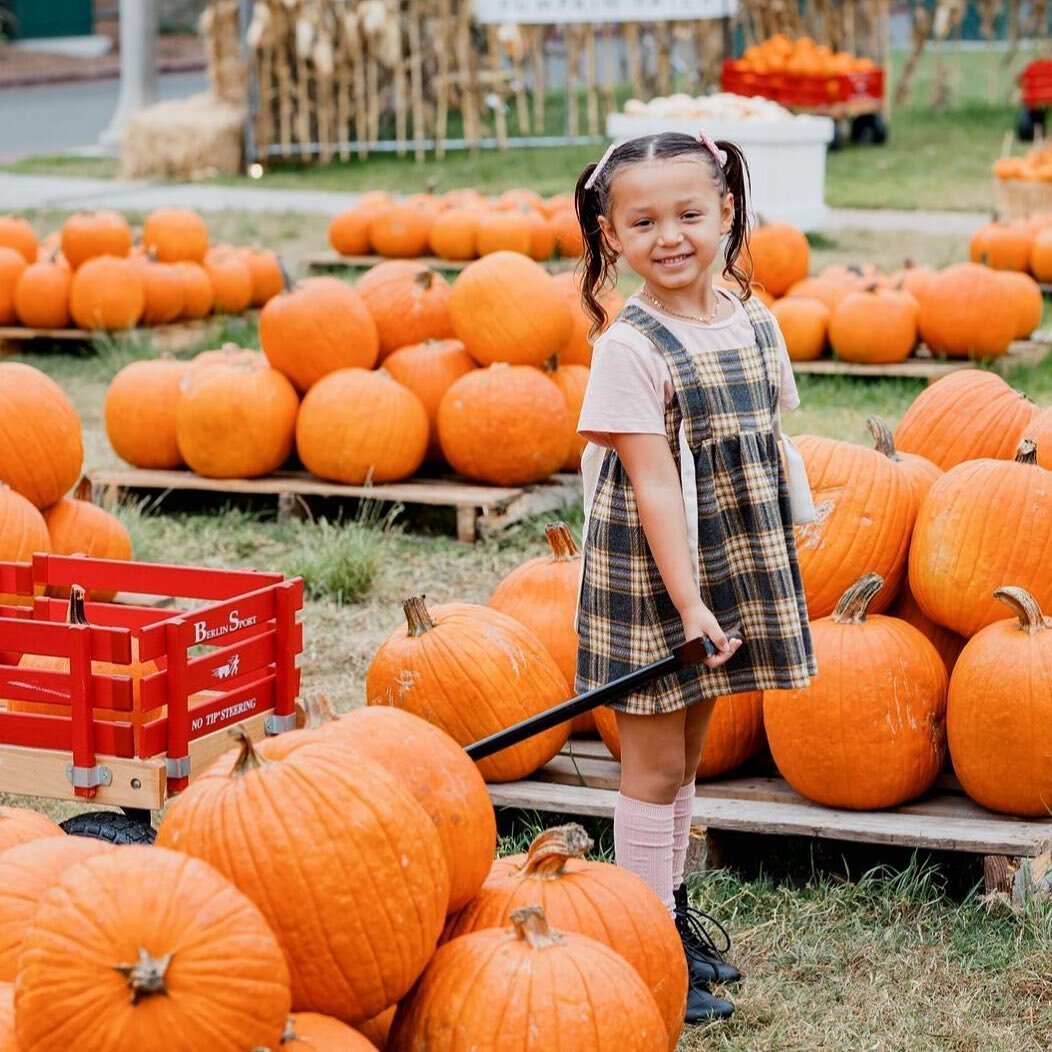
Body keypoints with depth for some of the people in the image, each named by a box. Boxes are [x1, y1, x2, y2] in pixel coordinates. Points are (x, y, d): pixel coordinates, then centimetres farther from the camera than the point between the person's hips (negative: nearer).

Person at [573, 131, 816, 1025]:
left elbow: (768, 448, 10)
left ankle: (675, 915, 29)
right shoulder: (630, 347, -16)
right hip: (649, 581, -6)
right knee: (655, 763, 2)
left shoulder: (755, 323, 3)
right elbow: (653, 484, -19)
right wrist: (687, 603, -22)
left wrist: (769, 578, 9)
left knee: (686, 751, 17)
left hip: (729, 575, 6)